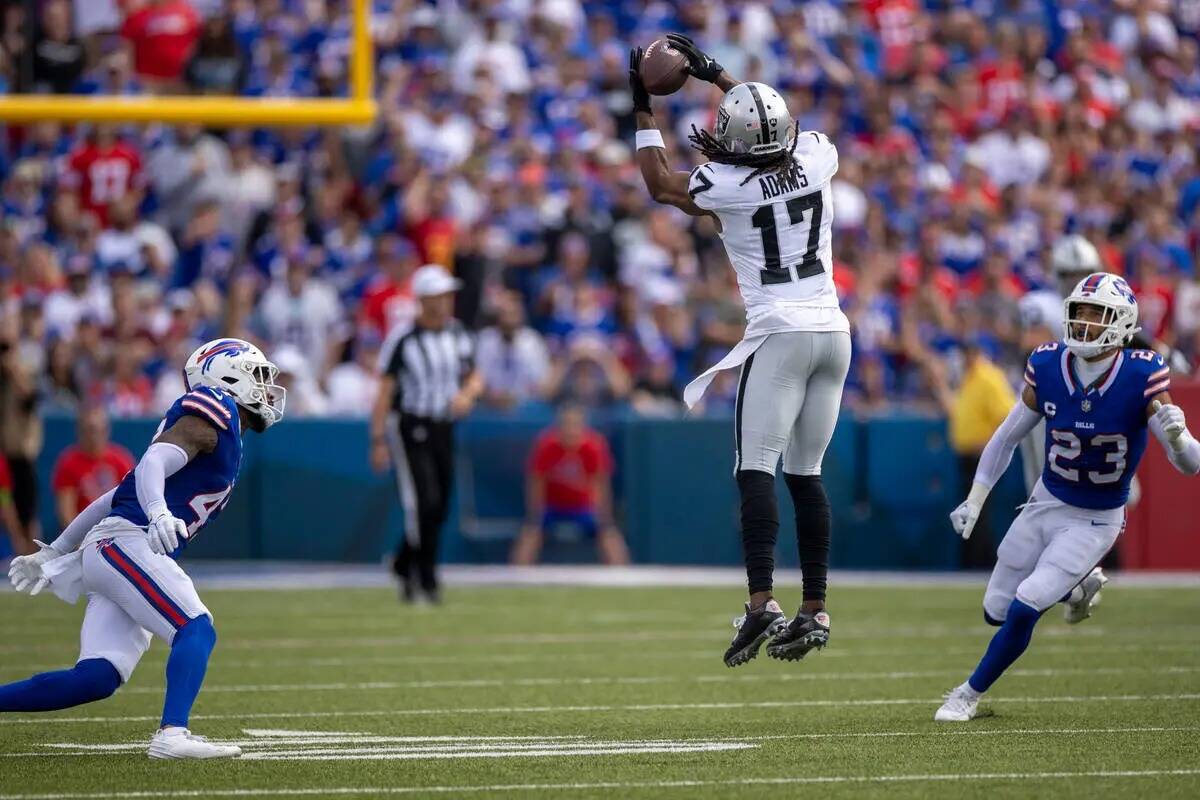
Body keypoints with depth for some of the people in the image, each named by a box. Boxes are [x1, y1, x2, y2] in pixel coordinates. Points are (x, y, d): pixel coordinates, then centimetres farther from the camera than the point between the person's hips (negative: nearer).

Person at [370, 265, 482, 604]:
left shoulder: (459, 335, 5)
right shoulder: (402, 340, -12)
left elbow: (475, 378, 14)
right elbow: (385, 389, -10)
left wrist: (468, 394, -11)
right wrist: (378, 441, -14)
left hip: (443, 429, 6)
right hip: (408, 428, -6)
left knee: (439, 509, 7)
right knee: (424, 502, -14)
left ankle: (403, 565, 29)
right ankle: (427, 579, -6)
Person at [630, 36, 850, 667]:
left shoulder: (725, 185, -10)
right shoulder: (817, 158, 1)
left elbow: (660, 184, 12)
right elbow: (779, 130, 26)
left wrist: (643, 110, 21)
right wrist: (715, 75, 31)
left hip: (780, 335, -6)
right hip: (833, 332, 6)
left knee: (757, 470, -7)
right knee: (807, 473, 11)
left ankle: (761, 603, -22)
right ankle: (815, 611, 10)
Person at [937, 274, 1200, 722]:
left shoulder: (1141, 378, -23)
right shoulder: (1047, 368, -14)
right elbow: (1007, 438, 3)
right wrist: (974, 501, 1)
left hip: (1096, 521, -4)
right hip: (1047, 503, 4)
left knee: (1024, 609, -16)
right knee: (996, 611, 11)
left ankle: (971, 694, 7)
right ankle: (1079, 586, 37)